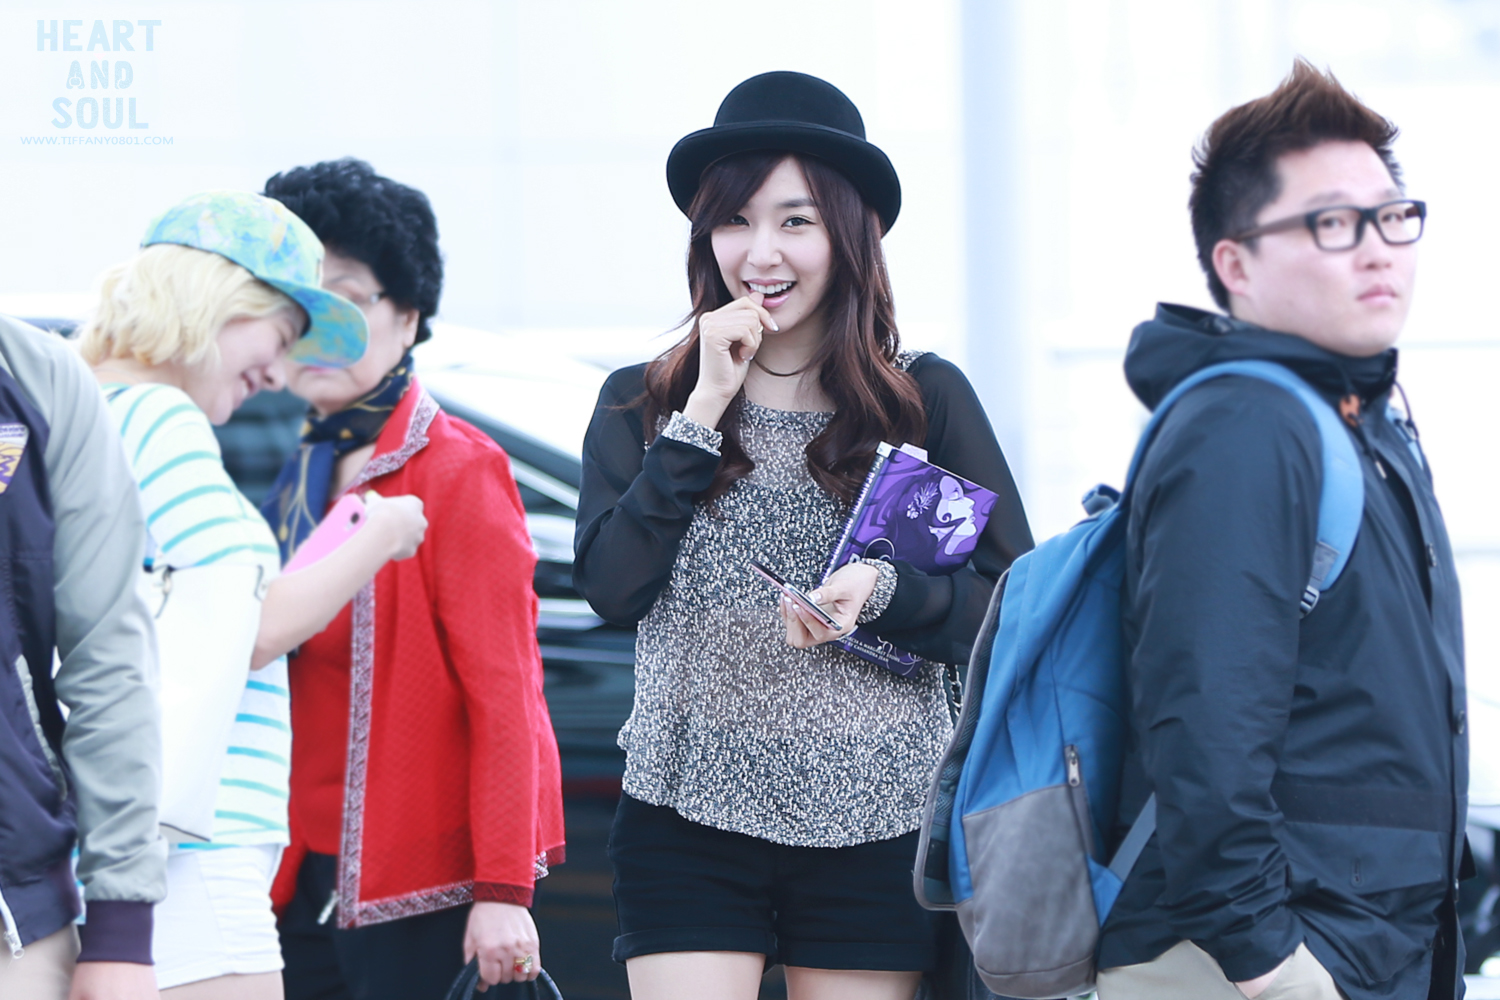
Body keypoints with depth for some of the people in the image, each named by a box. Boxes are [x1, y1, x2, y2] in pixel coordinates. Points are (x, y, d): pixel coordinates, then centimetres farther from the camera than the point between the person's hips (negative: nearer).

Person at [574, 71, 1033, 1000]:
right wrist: (704, 410, -8)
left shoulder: (928, 400, 4)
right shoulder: (643, 402, 8)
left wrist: (885, 591, -17)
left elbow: (1016, 607, 1)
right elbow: (613, 586, -6)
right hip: (692, 818, 0)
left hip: (876, 833, 0)